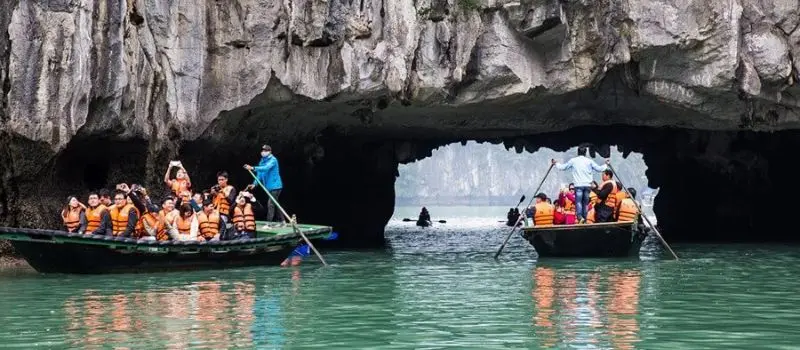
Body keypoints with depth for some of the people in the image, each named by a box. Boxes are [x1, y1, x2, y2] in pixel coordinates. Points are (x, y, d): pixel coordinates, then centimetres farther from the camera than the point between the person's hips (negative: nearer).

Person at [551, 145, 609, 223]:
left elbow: (562, 167, 11)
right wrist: (606, 165, 29)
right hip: (587, 185, 2)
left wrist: (555, 164, 30)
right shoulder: (589, 161, 5)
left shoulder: (573, 161, 2)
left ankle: (580, 217, -29)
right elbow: (599, 169, 10)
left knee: (578, 201, -9)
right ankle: (585, 218, 10)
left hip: (578, 185, -2)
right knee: (586, 202, 10)